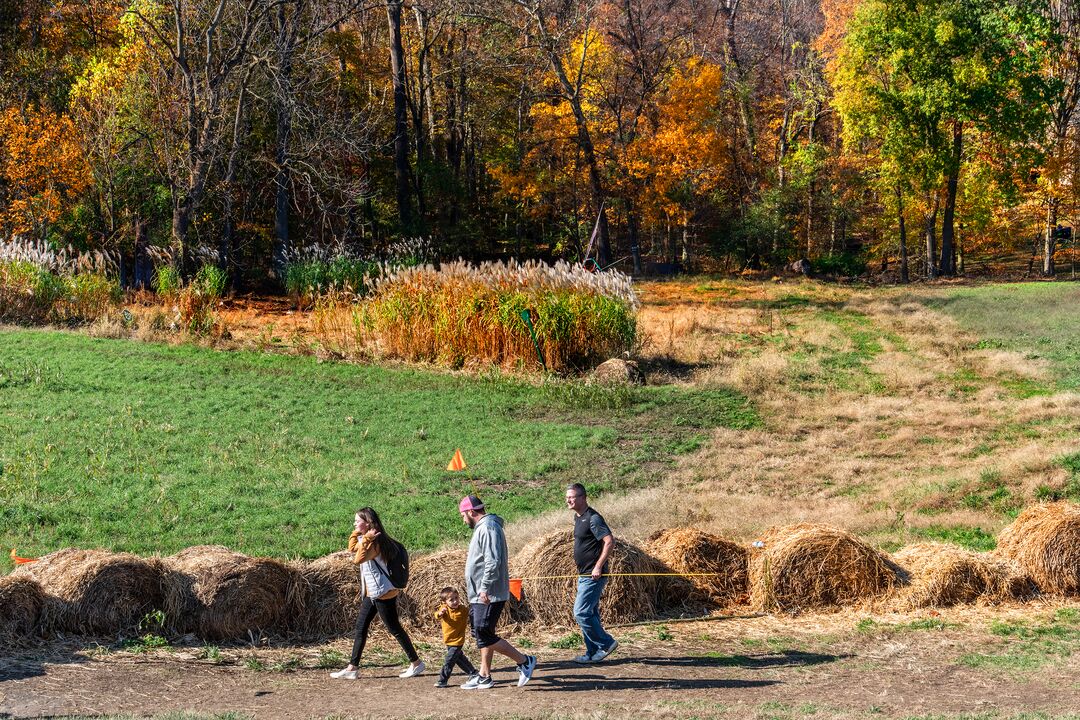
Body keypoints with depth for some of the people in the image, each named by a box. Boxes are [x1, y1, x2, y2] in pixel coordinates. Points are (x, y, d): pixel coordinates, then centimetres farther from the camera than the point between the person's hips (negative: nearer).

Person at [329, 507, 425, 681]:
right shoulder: (366, 539, 9)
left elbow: (358, 559, -31)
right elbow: (352, 549, 27)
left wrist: (366, 539, -28)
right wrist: (356, 533, 15)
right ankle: (352, 668, 11)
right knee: (361, 627, 8)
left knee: (394, 629, -1)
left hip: (384, 593, -10)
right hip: (371, 593, 10)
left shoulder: (376, 541, -20)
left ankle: (416, 663, 9)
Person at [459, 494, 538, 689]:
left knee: (485, 636, -11)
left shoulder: (488, 528, -16)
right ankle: (484, 677, 19)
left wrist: (484, 589, -25)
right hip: (480, 595, 11)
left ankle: (524, 661, -4)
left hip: (488, 596, -11)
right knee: (482, 636, 13)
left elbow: (493, 562, -25)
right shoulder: (482, 528, 18)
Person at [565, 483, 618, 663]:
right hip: (584, 575, 10)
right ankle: (593, 653, 19)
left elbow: (609, 542, -23)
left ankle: (606, 643, 0)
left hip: (593, 576, -10)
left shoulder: (593, 518, -17)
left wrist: (598, 567, -24)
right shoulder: (578, 518, 13)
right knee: (590, 613, 13)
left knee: (581, 612, -11)